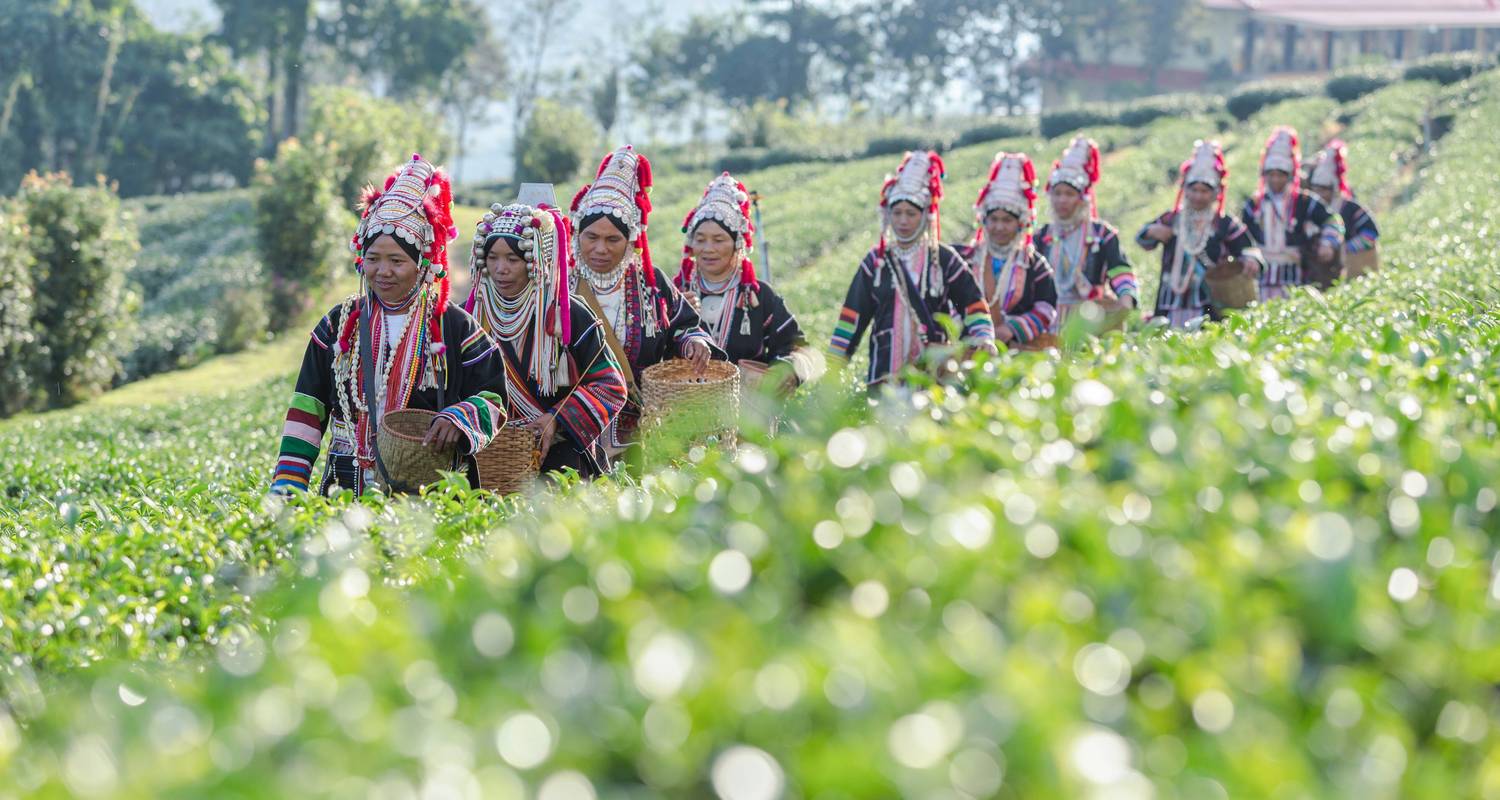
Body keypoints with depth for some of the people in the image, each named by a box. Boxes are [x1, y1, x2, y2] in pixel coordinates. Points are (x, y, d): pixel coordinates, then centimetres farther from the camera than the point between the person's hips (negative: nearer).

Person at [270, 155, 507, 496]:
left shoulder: (454, 328, 6)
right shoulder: (339, 325, 13)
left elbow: (494, 398, 6)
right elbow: (307, 411, 12)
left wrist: (461, 418, -17)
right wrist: (287, 486, 4)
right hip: (347, 490, 2)